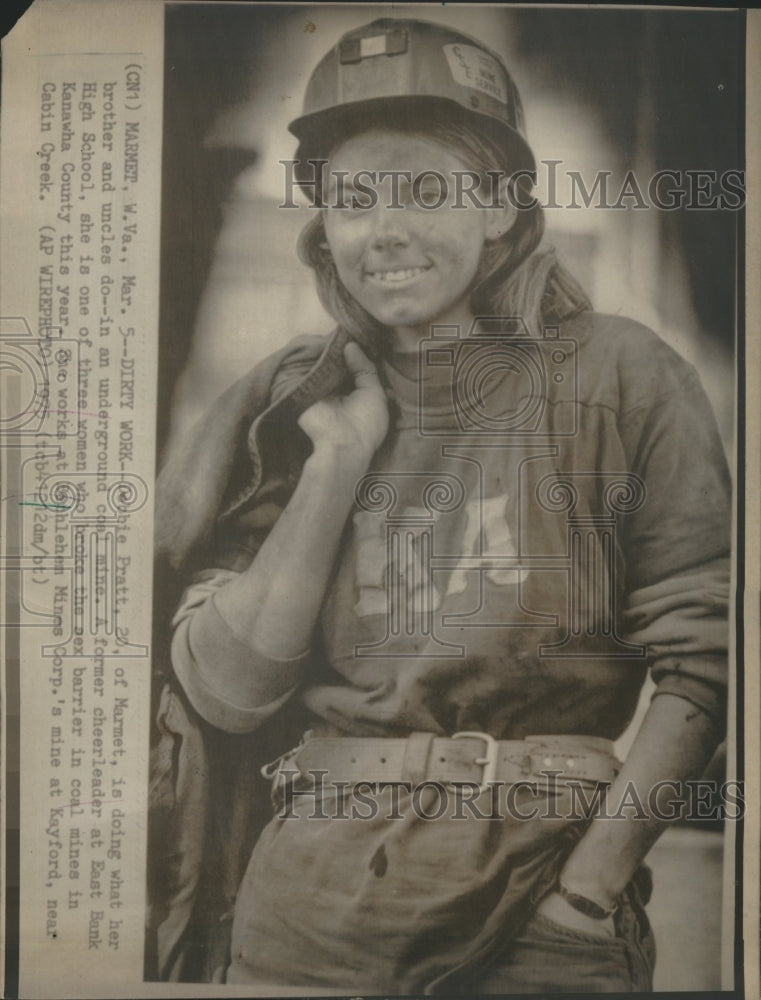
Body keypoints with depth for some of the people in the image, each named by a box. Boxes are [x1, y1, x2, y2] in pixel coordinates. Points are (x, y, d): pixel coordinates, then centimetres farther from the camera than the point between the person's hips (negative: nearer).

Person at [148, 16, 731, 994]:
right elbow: (224, 690, -5)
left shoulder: (616, 377, -5)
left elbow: (703, 661, -8)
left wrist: (588, 887, -14)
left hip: (544, 885, -2)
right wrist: (341, 459, -10)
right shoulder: (287, 404, 2)